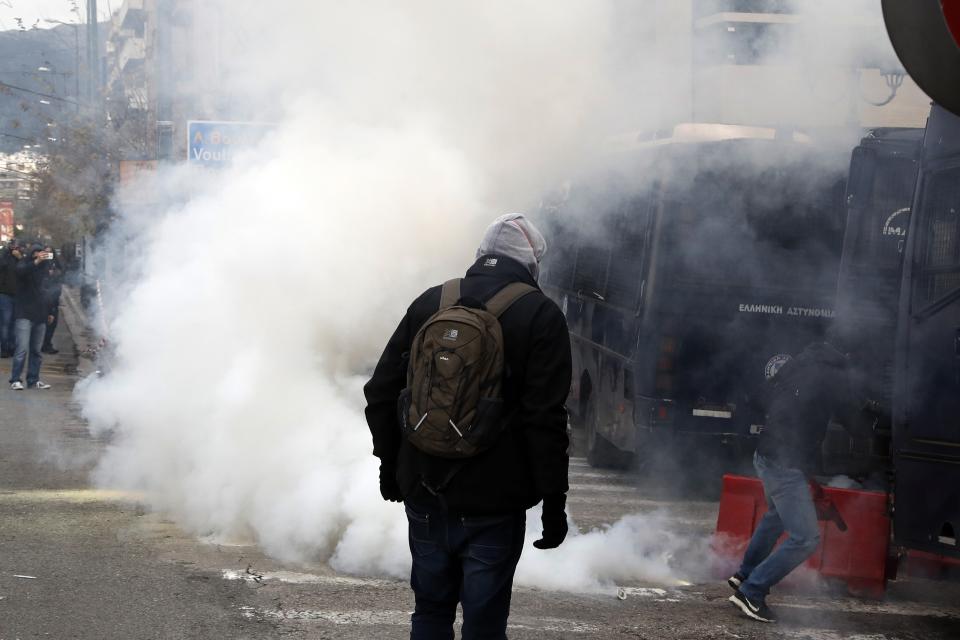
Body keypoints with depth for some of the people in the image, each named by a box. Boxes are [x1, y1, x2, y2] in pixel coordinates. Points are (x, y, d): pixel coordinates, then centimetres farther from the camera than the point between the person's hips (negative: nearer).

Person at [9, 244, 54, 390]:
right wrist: (36, 262, -42)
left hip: (39, 316, 6)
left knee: (36, 350, 7)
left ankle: (33, 380, 12)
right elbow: (21, 271, -27)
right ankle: (15, 380, -10)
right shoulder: (24, 265, -2)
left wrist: (49, 312, 16)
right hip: (24, 314, -6)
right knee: (22, 348, -13)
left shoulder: (43, 268, 14)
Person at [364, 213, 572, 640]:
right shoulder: (541, 316, -7)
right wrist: (553, 499, -8)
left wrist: (390, 461, 20)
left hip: (425, 495, 4)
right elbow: (546, 417, -13)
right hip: (491, 503, -4)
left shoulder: (430, 302, 6)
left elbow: (381, 391, 9)